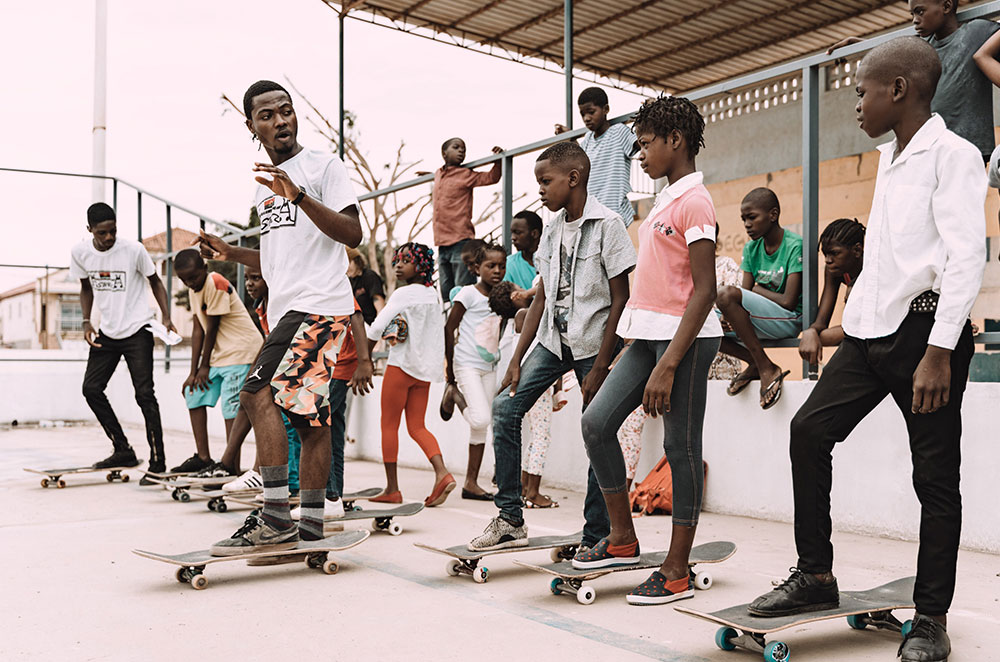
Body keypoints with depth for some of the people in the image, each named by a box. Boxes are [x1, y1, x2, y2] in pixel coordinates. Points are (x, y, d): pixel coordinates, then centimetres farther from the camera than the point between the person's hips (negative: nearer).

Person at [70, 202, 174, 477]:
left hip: (138, 330, -5)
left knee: (144, 394, -10)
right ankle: (123, 451, 13)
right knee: (91, 388, 1)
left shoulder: (133, 249, -14)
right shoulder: (80, 252, -3)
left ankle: (157, 462, -5)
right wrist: (87, 322, 2)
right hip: (107, 332, 5)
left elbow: (155, 282, -1)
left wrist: (166, 318, -13)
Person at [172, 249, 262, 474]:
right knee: (194, 393, 11)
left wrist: (204, 367, -7)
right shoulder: (194, 290, 10)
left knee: (231, 406, -14)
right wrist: (193, 371, 1)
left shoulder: (216, 283, -17)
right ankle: (203, 456, 17)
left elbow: (212, 328, -14)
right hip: (218, 354, 10)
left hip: (240, 350, -10)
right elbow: (198, 330, 7)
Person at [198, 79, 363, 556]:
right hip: (287, 310, 8)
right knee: (309, 416, 7)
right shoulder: (265, 184, 23)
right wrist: (230, 253, 16)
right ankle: (310, 525, 10)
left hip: (319, 303, -8)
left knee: (258, 392, -20)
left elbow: (353, 235, -13)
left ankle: (276, 519, -19)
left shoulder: (322, 165, -1)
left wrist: (300, 196, -23)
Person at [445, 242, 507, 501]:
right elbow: (449, 327, -6)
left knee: (481, 427, 6)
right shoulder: (469, 293, -8)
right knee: (480, 419, -20)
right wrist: (450, 366, -5)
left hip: (489, 367, 7)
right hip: (467, 365, -6)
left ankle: (471, 482, 13)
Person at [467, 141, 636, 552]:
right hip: (553, 340, 7)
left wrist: (600, 367, -17)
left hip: (593, 344, -6)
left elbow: (620, 298, -13)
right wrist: (516, 359, 5)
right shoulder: (552, 229, 9)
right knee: (505, 407, -3)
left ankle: (597, 538, 9)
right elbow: (542, 297, 11)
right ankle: (510, 519, 5)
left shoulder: (606, 224, -11)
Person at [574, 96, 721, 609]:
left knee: (681, 448, -1)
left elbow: (704, 290, -18)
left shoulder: (694, 201, -11)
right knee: (597, 422, 3)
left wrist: (669, 365, -23)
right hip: (649, 335, 9)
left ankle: (677, 572, 9)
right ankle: (622, 538, 16)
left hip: (685, 338, -9)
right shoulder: (665, 200, 18)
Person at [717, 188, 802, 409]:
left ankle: (767, 368, -21)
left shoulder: (795, 245, -12)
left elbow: (789, 301, -19)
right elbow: (746, 294, 5)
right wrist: (731, 316, -15)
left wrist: (757, 289, -5)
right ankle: (755, 364, -1)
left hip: (789, 320, -8)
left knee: (727, 295, -31)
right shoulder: (751, 248, 9)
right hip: (762, 319, 8)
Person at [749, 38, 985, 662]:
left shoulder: (952, 155, -7)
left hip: (924, 329, -8)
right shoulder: (889, 159, 18)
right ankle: (816, 576, 7)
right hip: (870, 329, 8)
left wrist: (939, 350, -22)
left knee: (935, 472, -1)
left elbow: (968, 255, -16)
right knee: (810, 427, -2)